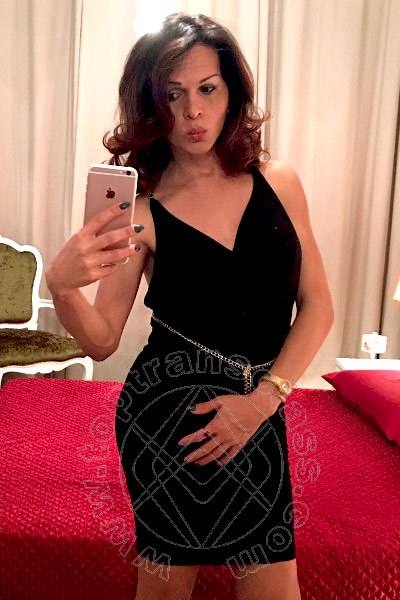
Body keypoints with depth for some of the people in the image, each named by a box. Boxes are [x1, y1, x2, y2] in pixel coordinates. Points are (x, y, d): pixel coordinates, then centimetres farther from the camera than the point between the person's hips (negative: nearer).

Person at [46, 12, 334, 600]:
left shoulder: (279, 182, 0)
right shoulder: (142, 209, -6)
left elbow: (316, 305, 2)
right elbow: (103, 340, -4)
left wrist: (264, 397, -9)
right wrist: (61, 285, -25)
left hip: (258, 413, 2)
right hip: (165, 413, -2)